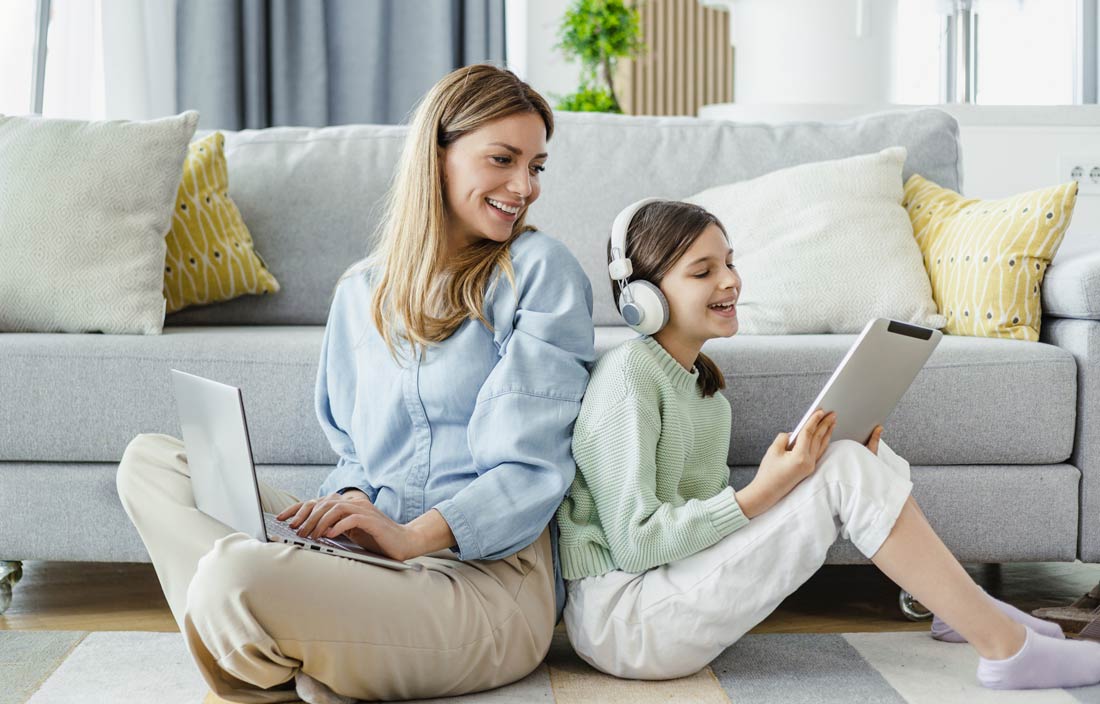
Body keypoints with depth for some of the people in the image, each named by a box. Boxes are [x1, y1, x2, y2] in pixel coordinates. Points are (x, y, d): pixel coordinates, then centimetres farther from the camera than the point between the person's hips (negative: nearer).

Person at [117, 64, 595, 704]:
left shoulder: (540, 271, -1)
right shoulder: (364, 291, 18)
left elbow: (533, 464, -9)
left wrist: (415, 535, -23)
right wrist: (350, 504, -5)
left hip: (490, 574, -7)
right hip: (371, 551, 7)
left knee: (234, 576, -31)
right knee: (151, 459, 3)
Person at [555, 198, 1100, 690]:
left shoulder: (698, 380, 14)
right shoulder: (626, 375, -14)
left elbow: (714, 508, 9)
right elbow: (633, 541, -20)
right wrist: (761, 493, -25)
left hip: (682, 580, 9)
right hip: (621, 618, -9)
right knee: (845, 470, -19)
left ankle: (959, 604, 13)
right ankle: (1007, 650, -11)